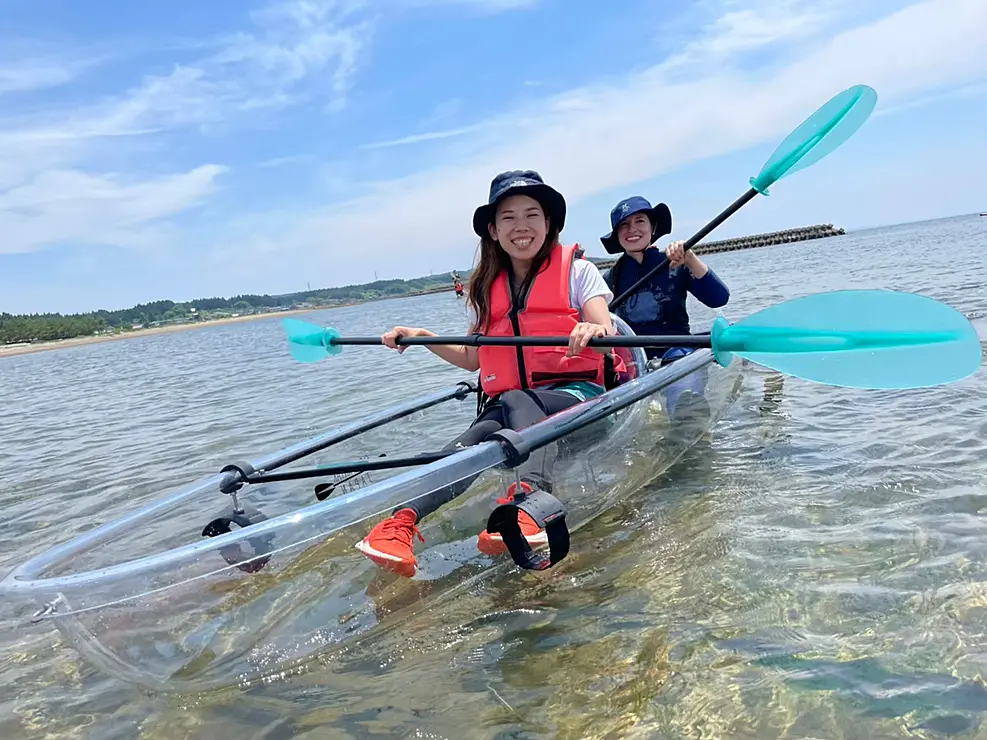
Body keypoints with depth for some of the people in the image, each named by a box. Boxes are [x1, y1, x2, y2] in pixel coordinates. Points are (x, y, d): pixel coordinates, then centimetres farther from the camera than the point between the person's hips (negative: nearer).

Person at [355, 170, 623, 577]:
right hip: (507, 403, 3)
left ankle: (525, 498, -61)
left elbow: (607, 336, -10)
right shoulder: (485, 290, 16)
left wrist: (594, 330, -34)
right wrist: (425, 338, 10)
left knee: (517, 401, -36)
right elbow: (474, 357, 23)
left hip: (577, 393, -2)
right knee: (478, 434, -31)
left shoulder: (576, 271, 5)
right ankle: (403, 520, -51)